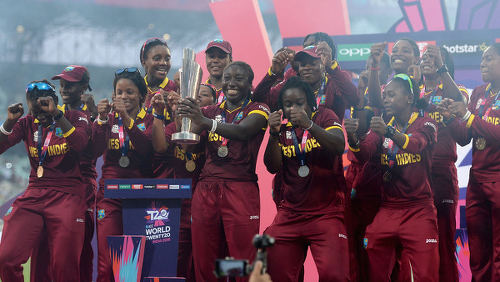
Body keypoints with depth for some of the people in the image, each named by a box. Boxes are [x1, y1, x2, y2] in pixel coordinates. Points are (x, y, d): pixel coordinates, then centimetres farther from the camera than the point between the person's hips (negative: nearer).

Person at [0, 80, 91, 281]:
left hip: (67, 195, -3)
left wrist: (56, 114, -22)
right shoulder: (27, 123, 12)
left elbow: (80, 144, -17)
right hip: (34, 195, 3)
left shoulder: (75, 117, 4)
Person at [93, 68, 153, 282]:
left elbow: (147, 148, -12)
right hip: (110, 195, 1)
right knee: (107, 261, -7)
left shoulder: (149, 120, 7)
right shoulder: (109, 118, 12)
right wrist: (102, 119, -14)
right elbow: (95, 150, -2)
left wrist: (128, 119, -21)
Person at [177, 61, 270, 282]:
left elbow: (243, 131, -17)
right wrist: (186, 116, -20)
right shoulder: (210, 111, 18)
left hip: (241, 189, -4)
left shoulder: (258, 110, 5)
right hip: (206, 189, 4)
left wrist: (206, 123, -34)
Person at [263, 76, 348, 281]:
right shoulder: (282, 127, 11)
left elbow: (339, 147, -16)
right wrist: (274, 134, -15)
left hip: (326, 212, -3)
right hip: (290, 214, 3)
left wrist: (309, 124, -29)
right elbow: (273, 167, 0)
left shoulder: (324, 117, 3)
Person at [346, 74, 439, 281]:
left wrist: (389, 132, -41)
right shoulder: (382, 126, 14)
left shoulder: (425, 124, 1)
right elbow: (365, 155, -3)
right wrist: (353, 138, -25)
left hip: (418, 209, -4)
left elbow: (416, 144, -22)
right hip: (387, 209, 4)